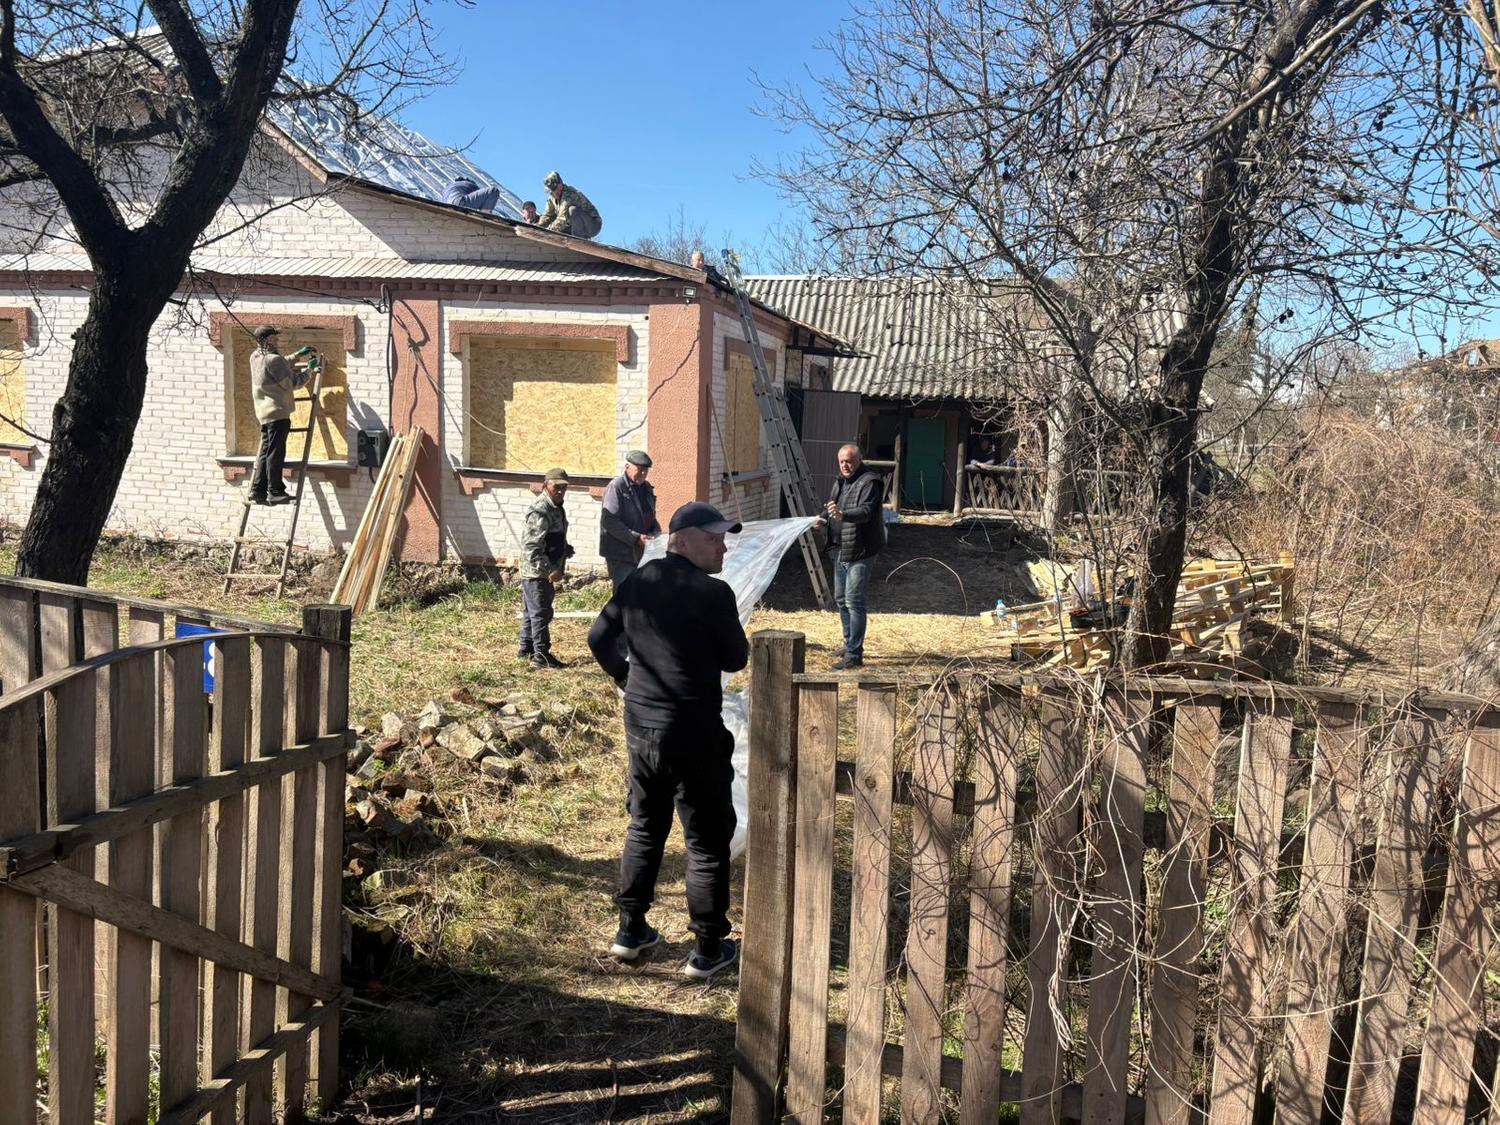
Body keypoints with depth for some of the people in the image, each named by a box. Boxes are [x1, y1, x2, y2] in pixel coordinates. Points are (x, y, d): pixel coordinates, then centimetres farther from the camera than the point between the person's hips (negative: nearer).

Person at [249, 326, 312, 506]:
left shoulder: (256, 357, 12)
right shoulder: (273, 359, -15)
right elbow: (293, 383, -12)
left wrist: (298, 355, 26)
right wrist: (309, 370, 0)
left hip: (265, 412, 9)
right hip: (278, 412, -9)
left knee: (265, 453, 12)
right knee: (276, 453, -6)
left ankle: (258, 492, 13)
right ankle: (275, 492, -5)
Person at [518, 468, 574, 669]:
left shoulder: (556, 508, 12)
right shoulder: (540, 511, -20)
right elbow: (531, 548, -25)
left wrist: (565, 549, 10)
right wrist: (550, 570, -27)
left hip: (545, 571, 10)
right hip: (536, 572, -10)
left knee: (531, 611, 18)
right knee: (541, 612, -6)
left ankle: (526, 648, 28)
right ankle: (541, 655, -2)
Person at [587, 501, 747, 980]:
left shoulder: (636, 583, 3)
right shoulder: (712, 592, -17)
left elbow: (599, 638, 12)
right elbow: (736, 659, -8)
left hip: (641, 729, 7)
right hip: (695, 734, -6)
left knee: (645, 827, 22)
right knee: (707, 840, 6)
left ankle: (631, 929, 30)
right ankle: (708, 949, 14)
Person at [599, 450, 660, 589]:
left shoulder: (647, 488, 14)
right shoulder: (616, 487, -10)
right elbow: (609, 522, -19)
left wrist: (656, 534, 1)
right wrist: (636, 538, -23)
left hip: (642, 554, 7)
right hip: (621, 555, -7)